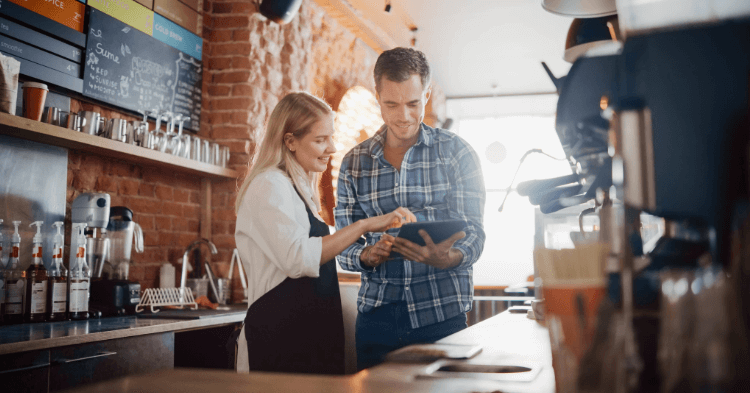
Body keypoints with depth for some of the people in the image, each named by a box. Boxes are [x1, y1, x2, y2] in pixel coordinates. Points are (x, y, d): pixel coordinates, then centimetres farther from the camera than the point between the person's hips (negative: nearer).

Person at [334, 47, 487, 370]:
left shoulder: (456, 152, 1)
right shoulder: (353, 164, 7)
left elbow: (473, 235, -4)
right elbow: (343, 247, 7)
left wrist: (445, 258, -25)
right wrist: (367, 255, -15)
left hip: (442, 315, -2)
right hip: (376, 316, 2)